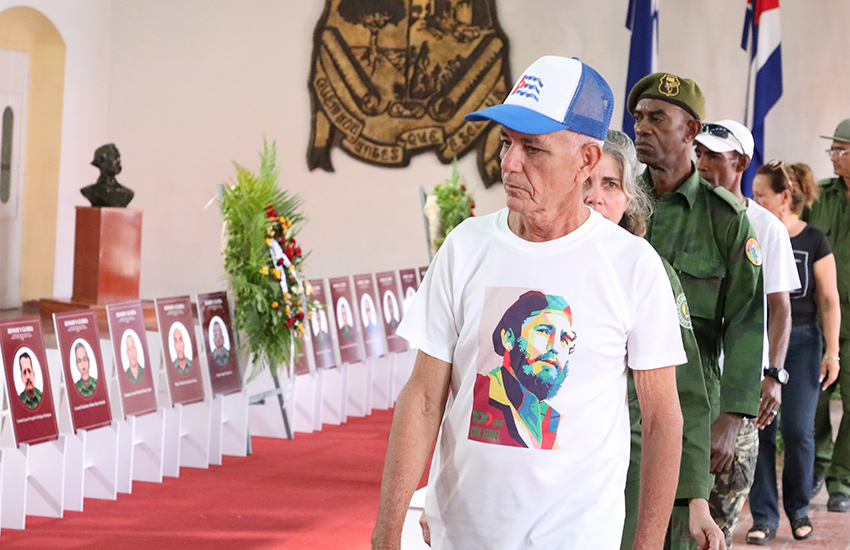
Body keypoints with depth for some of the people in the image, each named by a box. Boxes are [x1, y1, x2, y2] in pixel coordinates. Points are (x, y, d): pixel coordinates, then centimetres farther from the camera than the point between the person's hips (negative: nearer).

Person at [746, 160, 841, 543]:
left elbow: (829, 301, -1)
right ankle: (764, 517, 7)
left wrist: (832, 352, -5)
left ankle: (798, 508, 18)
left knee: (798, 429, -4)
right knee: (760, 429, -1)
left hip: (800, 341, -2)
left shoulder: (814, 241, -2)